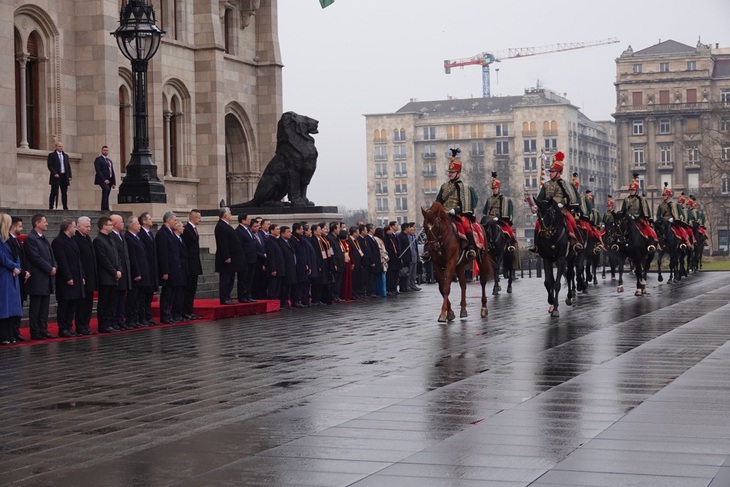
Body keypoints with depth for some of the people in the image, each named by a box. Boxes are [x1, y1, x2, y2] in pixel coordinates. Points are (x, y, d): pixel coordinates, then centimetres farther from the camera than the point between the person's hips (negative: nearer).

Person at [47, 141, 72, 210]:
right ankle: (51, 207, 0)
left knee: (64, 193, 4)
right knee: (54, 193, -3)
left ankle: (65, 207, 6)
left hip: (64, 176, 5)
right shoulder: (51, 155, 2)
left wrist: (69, 176, 6)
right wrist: (54, 173, -17)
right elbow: (49, 165, -6)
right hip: (56, 176, -5)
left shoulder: (65, 155, 18)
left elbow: (68, 166, 16)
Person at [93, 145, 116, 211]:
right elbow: (98, 171, -9)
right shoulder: (98, 159, 2)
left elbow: (112, 172, 22)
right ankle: (105, 208, -36)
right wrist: (104, 179, -17)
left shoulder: (109, 161, 25)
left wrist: (114, 182, 12)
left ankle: (104, 209, 2)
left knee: (106, 194, 1)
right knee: (106, 189, -29)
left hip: (109, 180, 7)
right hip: (102, 180, -7)